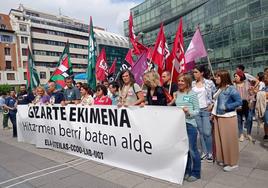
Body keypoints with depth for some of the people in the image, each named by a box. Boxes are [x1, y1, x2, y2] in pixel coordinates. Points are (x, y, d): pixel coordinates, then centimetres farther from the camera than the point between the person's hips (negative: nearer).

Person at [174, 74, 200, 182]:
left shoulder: (192, 94, -6)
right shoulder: (177, 94, 9)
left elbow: (197, 111, -7)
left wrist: (188, 112, -23)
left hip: (190, 124, -5)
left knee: (192, 150, 3)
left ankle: (196, 173, 20)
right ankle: (186, 171, 30)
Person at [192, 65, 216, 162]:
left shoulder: (209, 83, -4)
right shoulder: (192, 84, 6)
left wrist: (212, 104, -8)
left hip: (206, 110, -3)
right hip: (196, 110, 3)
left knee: (207, 132, -4)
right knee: (201, 132, 10)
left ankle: (210, 153, 14)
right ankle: (204, 152, 22)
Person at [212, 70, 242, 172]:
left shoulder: (231, 89, -13)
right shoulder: (219, 89, 8)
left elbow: (239, 102, -16)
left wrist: (226, 107, -18)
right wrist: (214, 113, 8)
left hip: (228, 118, -7)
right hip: (218, 117, 7)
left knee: (229, 140, 2)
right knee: (219, 139, 14)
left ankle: (232, 163, 17)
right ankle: (222, 159, 29)